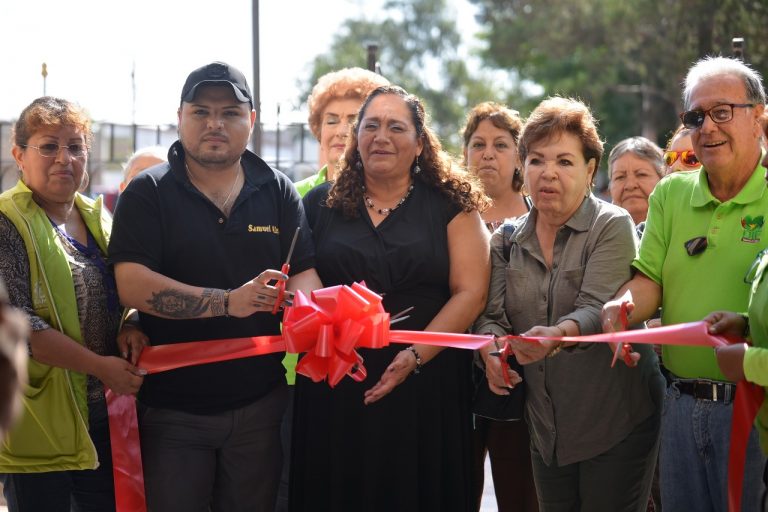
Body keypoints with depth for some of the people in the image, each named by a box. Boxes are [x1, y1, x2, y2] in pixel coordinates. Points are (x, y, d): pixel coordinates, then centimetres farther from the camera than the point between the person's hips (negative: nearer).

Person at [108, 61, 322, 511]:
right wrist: (229, 302, -24)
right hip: (172, 405, -3)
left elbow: (304, 273, 4)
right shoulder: (148, 194, -4)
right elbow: (133, 285, -16)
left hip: (260, 403, 3)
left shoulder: (278, 192, 7)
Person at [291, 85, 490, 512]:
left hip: (425, 387, -1)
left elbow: (470, 292, -4)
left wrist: (415, 356, -15)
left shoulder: (451, 204, 3)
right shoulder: (321, 204, 9)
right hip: (333, 388, 2)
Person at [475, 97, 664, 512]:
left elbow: (597, 310, -20)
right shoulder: (506, 241, 9)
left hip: (616, 424, -5)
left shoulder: (613, 226, -7)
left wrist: (558, 334, -41)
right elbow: (492, 315, 5)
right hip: (545, 428, 5)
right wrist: (491, 349, -19)